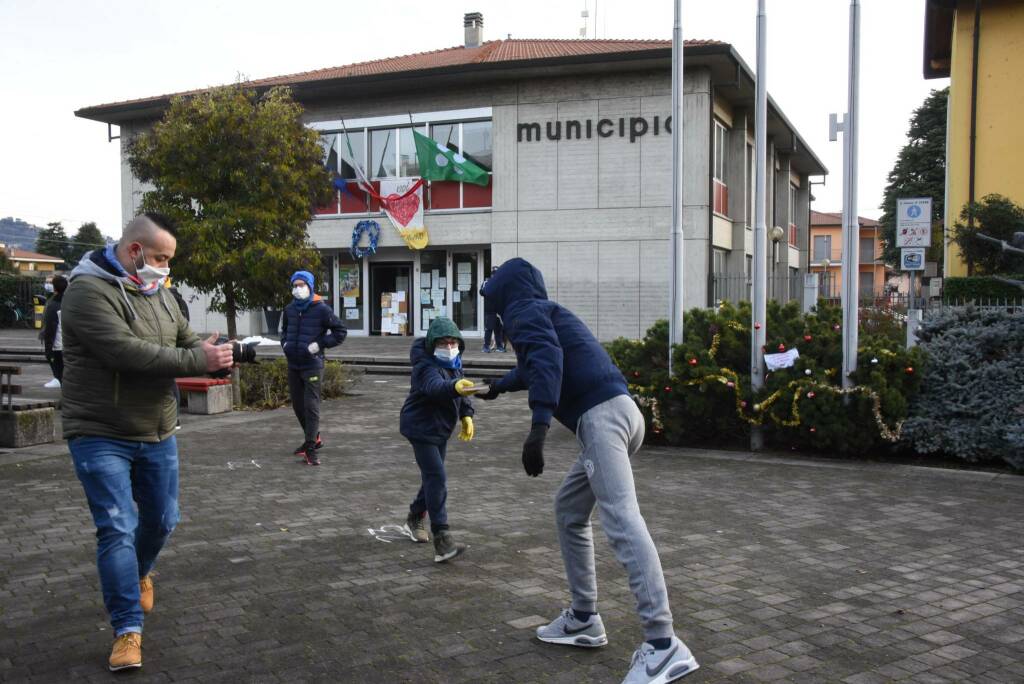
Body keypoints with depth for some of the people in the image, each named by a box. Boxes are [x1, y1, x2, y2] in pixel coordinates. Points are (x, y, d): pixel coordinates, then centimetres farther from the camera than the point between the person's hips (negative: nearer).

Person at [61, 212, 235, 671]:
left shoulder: (157, 293, 7)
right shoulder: (88, 291, -18)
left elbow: (186, 342, 11)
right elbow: (127, 352, -29)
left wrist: (216, 355, -13)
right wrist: (199, 361, -25)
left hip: (157, 434, 7)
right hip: (100, 436, -7)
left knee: (162, 520, 17)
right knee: (117, 528, -8)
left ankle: (138, 574, 47)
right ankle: (128, 629, 2)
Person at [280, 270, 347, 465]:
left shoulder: (321, 309, -10)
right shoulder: (290, 309, 8)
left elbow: (340, 331, -6)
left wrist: (320, 344, -13)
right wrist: (285, 343, 9)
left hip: (312, 364, -6)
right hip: (293, 365, 7)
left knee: (311, 406, -9)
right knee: (298, 405, 14)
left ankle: (310, 449, -6)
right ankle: (313, 438, 33)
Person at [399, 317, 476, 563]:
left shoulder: (454, 364, 2)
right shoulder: (426, 366, -25)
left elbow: (462, 392, 17)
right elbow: (435, 387, -47)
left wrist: (466, 415, 4)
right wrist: (455, 386, -66)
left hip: (440, 430, 9)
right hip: (420, 429, -9)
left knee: (432, 477, 21)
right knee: (437, 479, -18)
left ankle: (414, 519, 44)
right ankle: (442, 542, -21)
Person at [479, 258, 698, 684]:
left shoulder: (524, 310, 4)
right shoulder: (545, 311, 32)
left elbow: (546, 358, -18)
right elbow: (532, 366, 52)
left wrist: (538, 426, -28)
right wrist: (497, 386, 70)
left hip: (601, 416, -10)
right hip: (614, 413, 10)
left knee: (621, 520, -19)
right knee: (569, 511, 20)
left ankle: (664, 645, -25)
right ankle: (583, 620, 24)